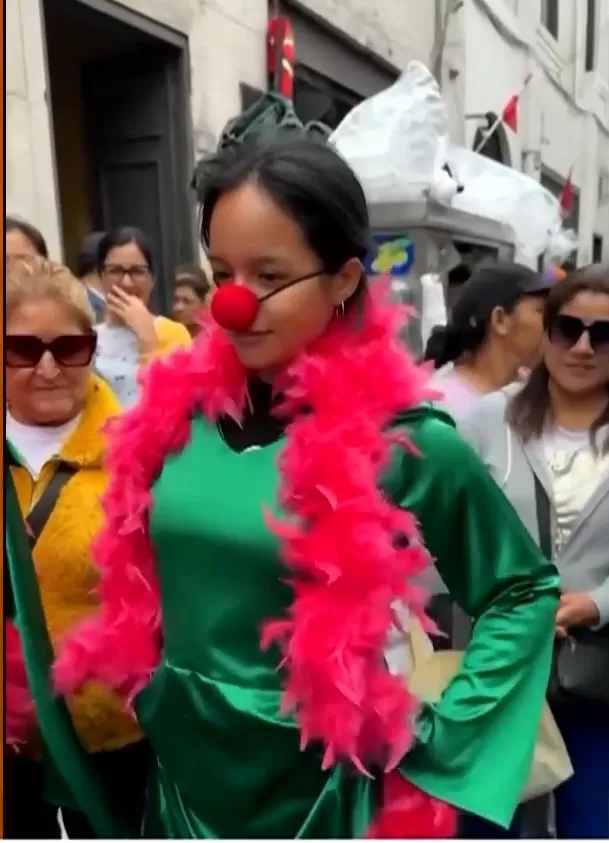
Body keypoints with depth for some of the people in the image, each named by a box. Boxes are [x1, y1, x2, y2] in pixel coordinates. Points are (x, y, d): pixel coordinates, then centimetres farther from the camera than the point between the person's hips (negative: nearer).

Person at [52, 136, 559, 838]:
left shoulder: (401, 437, -18)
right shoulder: (179, 403, -6)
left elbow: (525, 593, -7)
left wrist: (438, 744, -11)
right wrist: (143, 697, 5)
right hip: (180, 774, 4)